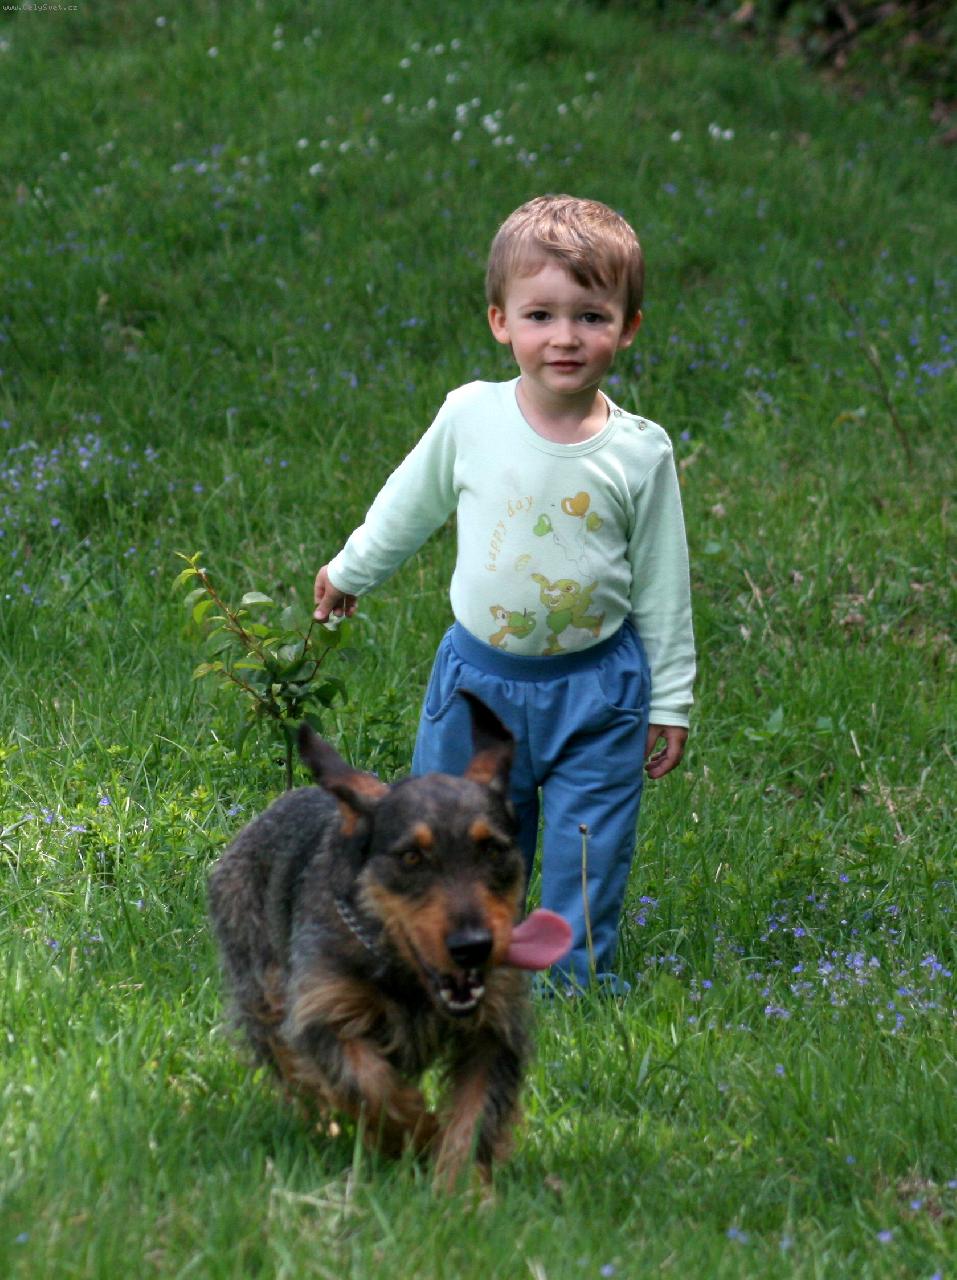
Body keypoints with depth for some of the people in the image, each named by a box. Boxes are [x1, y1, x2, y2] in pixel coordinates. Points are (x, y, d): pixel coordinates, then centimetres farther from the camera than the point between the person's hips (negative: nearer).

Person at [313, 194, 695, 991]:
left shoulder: (641, 452, -9)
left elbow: (662, 586, -1)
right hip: (478, 678, 2)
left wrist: (670, 702, 2)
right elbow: (411, 505, 13)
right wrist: (351, 572, 25)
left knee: (589, 858, 2)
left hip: (597, 689, -2)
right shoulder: (471, 418, -7)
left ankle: (580, 982, 17)